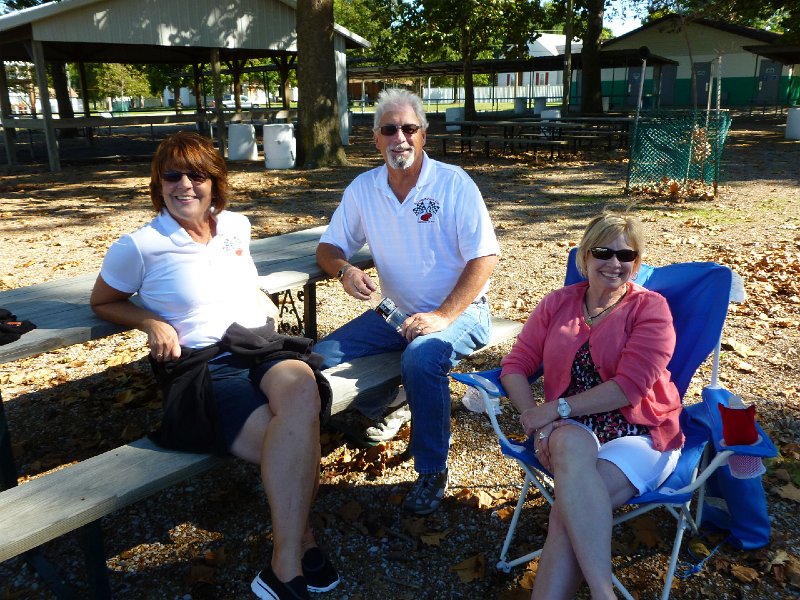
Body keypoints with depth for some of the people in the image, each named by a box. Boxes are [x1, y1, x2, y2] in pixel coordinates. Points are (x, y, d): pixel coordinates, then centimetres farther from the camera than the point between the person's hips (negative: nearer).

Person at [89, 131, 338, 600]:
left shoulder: (236, 226, 15)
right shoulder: (139, 246, 1)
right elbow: (103, 302, 15)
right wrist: (152, 324, -3)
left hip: (262, 346, 4)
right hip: (201, 366, -4)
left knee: (300, 389, -35)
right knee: (295, 447, -33)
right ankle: (301, 544, -11)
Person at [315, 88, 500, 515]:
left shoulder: (453, 183, -11)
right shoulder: (363, 188, 2)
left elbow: (485, 257, -14)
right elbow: (329, 247, 9)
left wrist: (443, 317, -23)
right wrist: (345, 270, -16)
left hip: (458, 310, -5)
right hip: (395, 312, 5)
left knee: (420, 359, -36)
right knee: (320, 357, -9)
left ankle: (433, 472, -14)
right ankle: (386, 410, 19)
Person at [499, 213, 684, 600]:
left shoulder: (650, 308, 0)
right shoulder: (557, 303, 10)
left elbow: (629, 387, -12)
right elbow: (515, 366, 4)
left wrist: (557, 408, -16)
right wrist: (539, 424, -12)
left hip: (639, 434, -2)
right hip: (573, 428, 2)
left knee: (571, 504, -32)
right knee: (571, 444, -36)